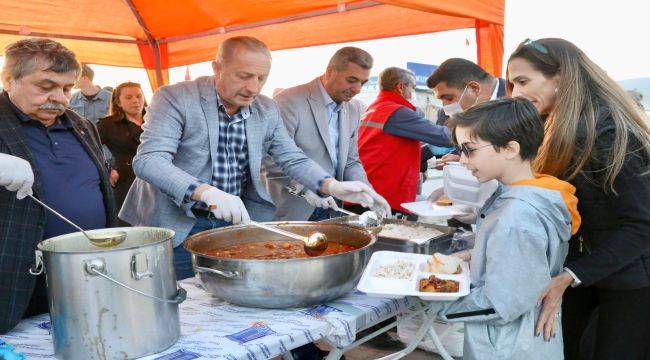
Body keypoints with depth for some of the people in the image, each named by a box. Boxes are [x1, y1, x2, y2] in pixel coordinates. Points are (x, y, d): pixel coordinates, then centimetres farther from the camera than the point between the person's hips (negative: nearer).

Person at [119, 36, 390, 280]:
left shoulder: (267, 110, 1)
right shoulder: (174, 98, -15)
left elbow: (293, 159, 3)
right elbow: (148, 160, -25)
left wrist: (333, 186, -17)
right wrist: (207, 193, -41)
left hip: (237, 220, 5)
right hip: (176, 227, -4)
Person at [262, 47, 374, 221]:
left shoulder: (353, 109, 8)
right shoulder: (290, 101, -15)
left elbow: (351, 162, 13)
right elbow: (270, 157, -19)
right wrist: (304, 188, -27)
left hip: (329, 209, 7)